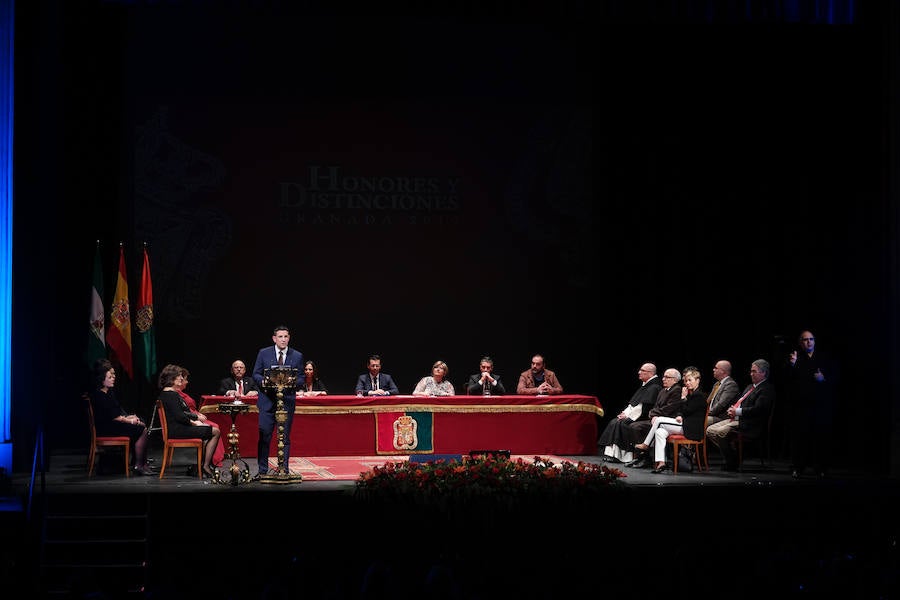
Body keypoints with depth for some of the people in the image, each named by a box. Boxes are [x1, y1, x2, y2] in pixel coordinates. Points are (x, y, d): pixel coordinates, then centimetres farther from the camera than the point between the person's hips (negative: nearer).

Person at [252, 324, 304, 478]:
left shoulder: (297, 356, 6)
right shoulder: (264, 353, 5)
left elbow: (300, 379, 6)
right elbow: (256, 374, 6)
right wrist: (264, 382, -15)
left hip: (287, 401, 1)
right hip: (267, 400, 0)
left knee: (285, 437, 3)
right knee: (264, 437, 0)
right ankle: (262, 470, 8)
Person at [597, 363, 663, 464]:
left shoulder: (654, 388, -13)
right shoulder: (644, 385, 18)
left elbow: (644, 407, -19)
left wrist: (628, 415, -16)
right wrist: (625, 412, 4)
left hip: (643, 418, -9)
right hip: (633, 415, 9)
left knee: (621, 424, -25)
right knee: (614, 422, -7)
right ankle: (611, 453, -11)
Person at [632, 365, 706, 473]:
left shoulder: (700, 395, -9)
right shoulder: (691, 394, 21)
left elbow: (686, 411, -15)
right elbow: (681, 410, 21)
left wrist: (684, 397, -4)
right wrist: (679, 416, -1)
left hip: (692, 428, -10)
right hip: (684, 424, 10)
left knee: (659, 421, -13)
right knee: (660, 432, -10)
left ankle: (646, 445, 2)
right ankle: (661, 462, -17)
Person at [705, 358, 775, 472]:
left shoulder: (767, 389, -8)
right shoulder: (750, 387, 24)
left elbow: (758, 409, -20)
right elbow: (737, 402, 26)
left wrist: (738, 411, -18)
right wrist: (731, 410, 3)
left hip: (748, 425, -10)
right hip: (735, 419, 10)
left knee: (717, 433, -25)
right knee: (709, 430, -3)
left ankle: (732, 464, -10)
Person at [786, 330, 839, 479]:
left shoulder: (826, 359, 13)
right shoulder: (795, 358, 8)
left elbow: (836, 377, 10)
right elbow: (788, 379, -3)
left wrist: (824, 378, -9)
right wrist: (792, 365, -20)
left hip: (823, 404, 1)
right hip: (801, 404, -1)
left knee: (822, 436, -1)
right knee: (799, 436, -2)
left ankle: (821, 468, 6)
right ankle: (797, 468, 3)